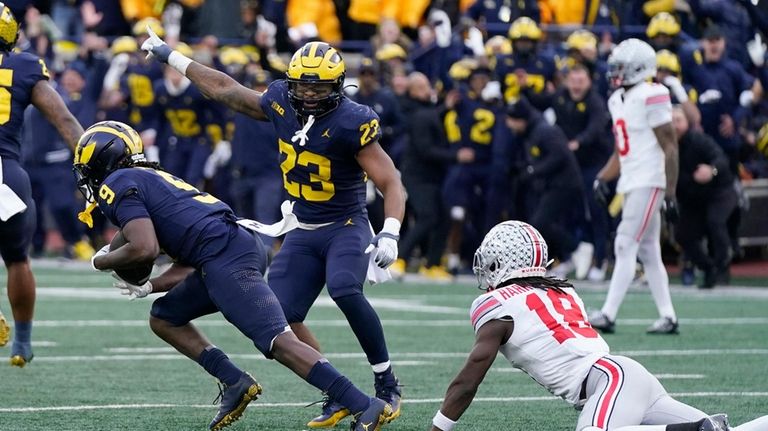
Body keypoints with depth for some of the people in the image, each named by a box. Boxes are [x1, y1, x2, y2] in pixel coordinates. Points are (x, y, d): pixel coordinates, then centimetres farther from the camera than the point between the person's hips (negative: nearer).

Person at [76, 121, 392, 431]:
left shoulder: (116, 185, 4)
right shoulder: (150, 180, 32)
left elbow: (145, 250, -11)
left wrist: (103, 261, 7)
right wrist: (148, 287, 24)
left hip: (225, 258, -10)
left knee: (278, 342, -16)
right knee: (164, 318, 22)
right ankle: (235, 383, 10)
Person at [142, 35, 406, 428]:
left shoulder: (352, 123, -21)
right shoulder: (281, 103, -4)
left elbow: (391, 183, -20)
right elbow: (225, 89, 11)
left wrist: (390, 234, -36)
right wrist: (171, 56, 18)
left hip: (346, 228, -6)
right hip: (303, 233, 6)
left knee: (345, 291, -33)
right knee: (281, 318, -4)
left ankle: (387, 385, -19)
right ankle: (338, 396, 8)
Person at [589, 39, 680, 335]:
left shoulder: (651, 97, -12)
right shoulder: (618, 100, 15)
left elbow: (670, 148, -13)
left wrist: (670, 194, -17)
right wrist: (602, 178, 7)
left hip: (649, 182, -9)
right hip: (631, 184, 9)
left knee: (626, 246, -12)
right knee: (648, 252, 9)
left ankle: (608, 315, -15)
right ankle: (668, 317, 14)